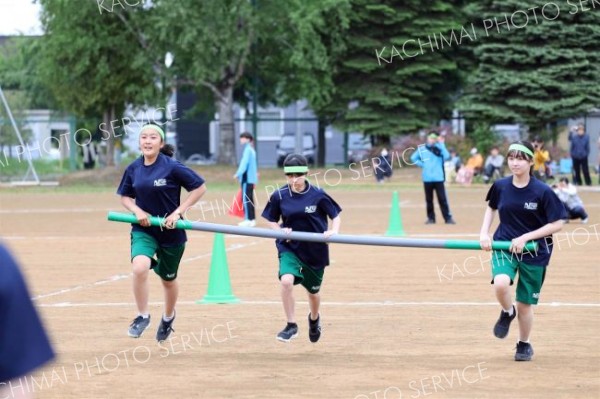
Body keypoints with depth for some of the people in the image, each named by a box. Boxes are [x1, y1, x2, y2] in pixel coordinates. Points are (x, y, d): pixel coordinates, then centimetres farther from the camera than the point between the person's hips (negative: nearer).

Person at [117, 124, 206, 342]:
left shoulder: (172, 167, -14)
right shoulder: (133, 169, -3)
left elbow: (200, 187, -10)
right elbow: (125, 196, 11)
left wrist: (178, 212, -16)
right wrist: (137, 211, -10)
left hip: (171, 231, -1)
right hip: (144, 229, 1)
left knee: (168, 279, 16)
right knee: (140, 267, -27)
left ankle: (168, 317, 46)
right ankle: (142, 316, -8)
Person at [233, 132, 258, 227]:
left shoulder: (247, 149, -12)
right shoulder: (251, 150, 17)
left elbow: (245, 163, -21)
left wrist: (238, 173, -25)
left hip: (247, 178, -10)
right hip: (251, 178, 10)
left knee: (246, 198, -9)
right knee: (249, 199, 13)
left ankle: (248, 219, -11)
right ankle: (252, 219, 16)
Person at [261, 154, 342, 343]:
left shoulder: (317, 195, -12)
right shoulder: (279, 196, -8)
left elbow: (336, 215, -2)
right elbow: (271, 220, 6)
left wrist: (334, 231, -21)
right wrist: (280, 231, -14)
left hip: (315, 249, 0)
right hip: (289, 248, 0)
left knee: (313, 291, 17)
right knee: (286, 280, -27)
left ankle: (314, 318, 51)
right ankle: (291, 325, -11)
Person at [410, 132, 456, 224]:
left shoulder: (439, 148, 2)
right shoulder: (422, 149, 6)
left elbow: (446, 156, -15)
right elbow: (413, 158, 15)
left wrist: (441, 144, -16)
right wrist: (422, 164, 2)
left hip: (438, 178, -2)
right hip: (427, 178, 2)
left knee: (442, 198, -4)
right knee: (429, 199, 7)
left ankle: (448, 218, -1)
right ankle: (431, 218, 16)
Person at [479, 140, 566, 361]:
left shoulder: (542, 191, -15)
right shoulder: (500, 186, -5)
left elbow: (557, 224, -12)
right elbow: (491, 207, 16)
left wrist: (525, 237, -19)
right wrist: (484, 233, 1)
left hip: (534, 252, -1)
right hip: (504, 246, 1)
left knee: (525, 304, 6)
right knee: (500, 283, -29)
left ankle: (524, 344, 33)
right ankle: (507, 312, 5)